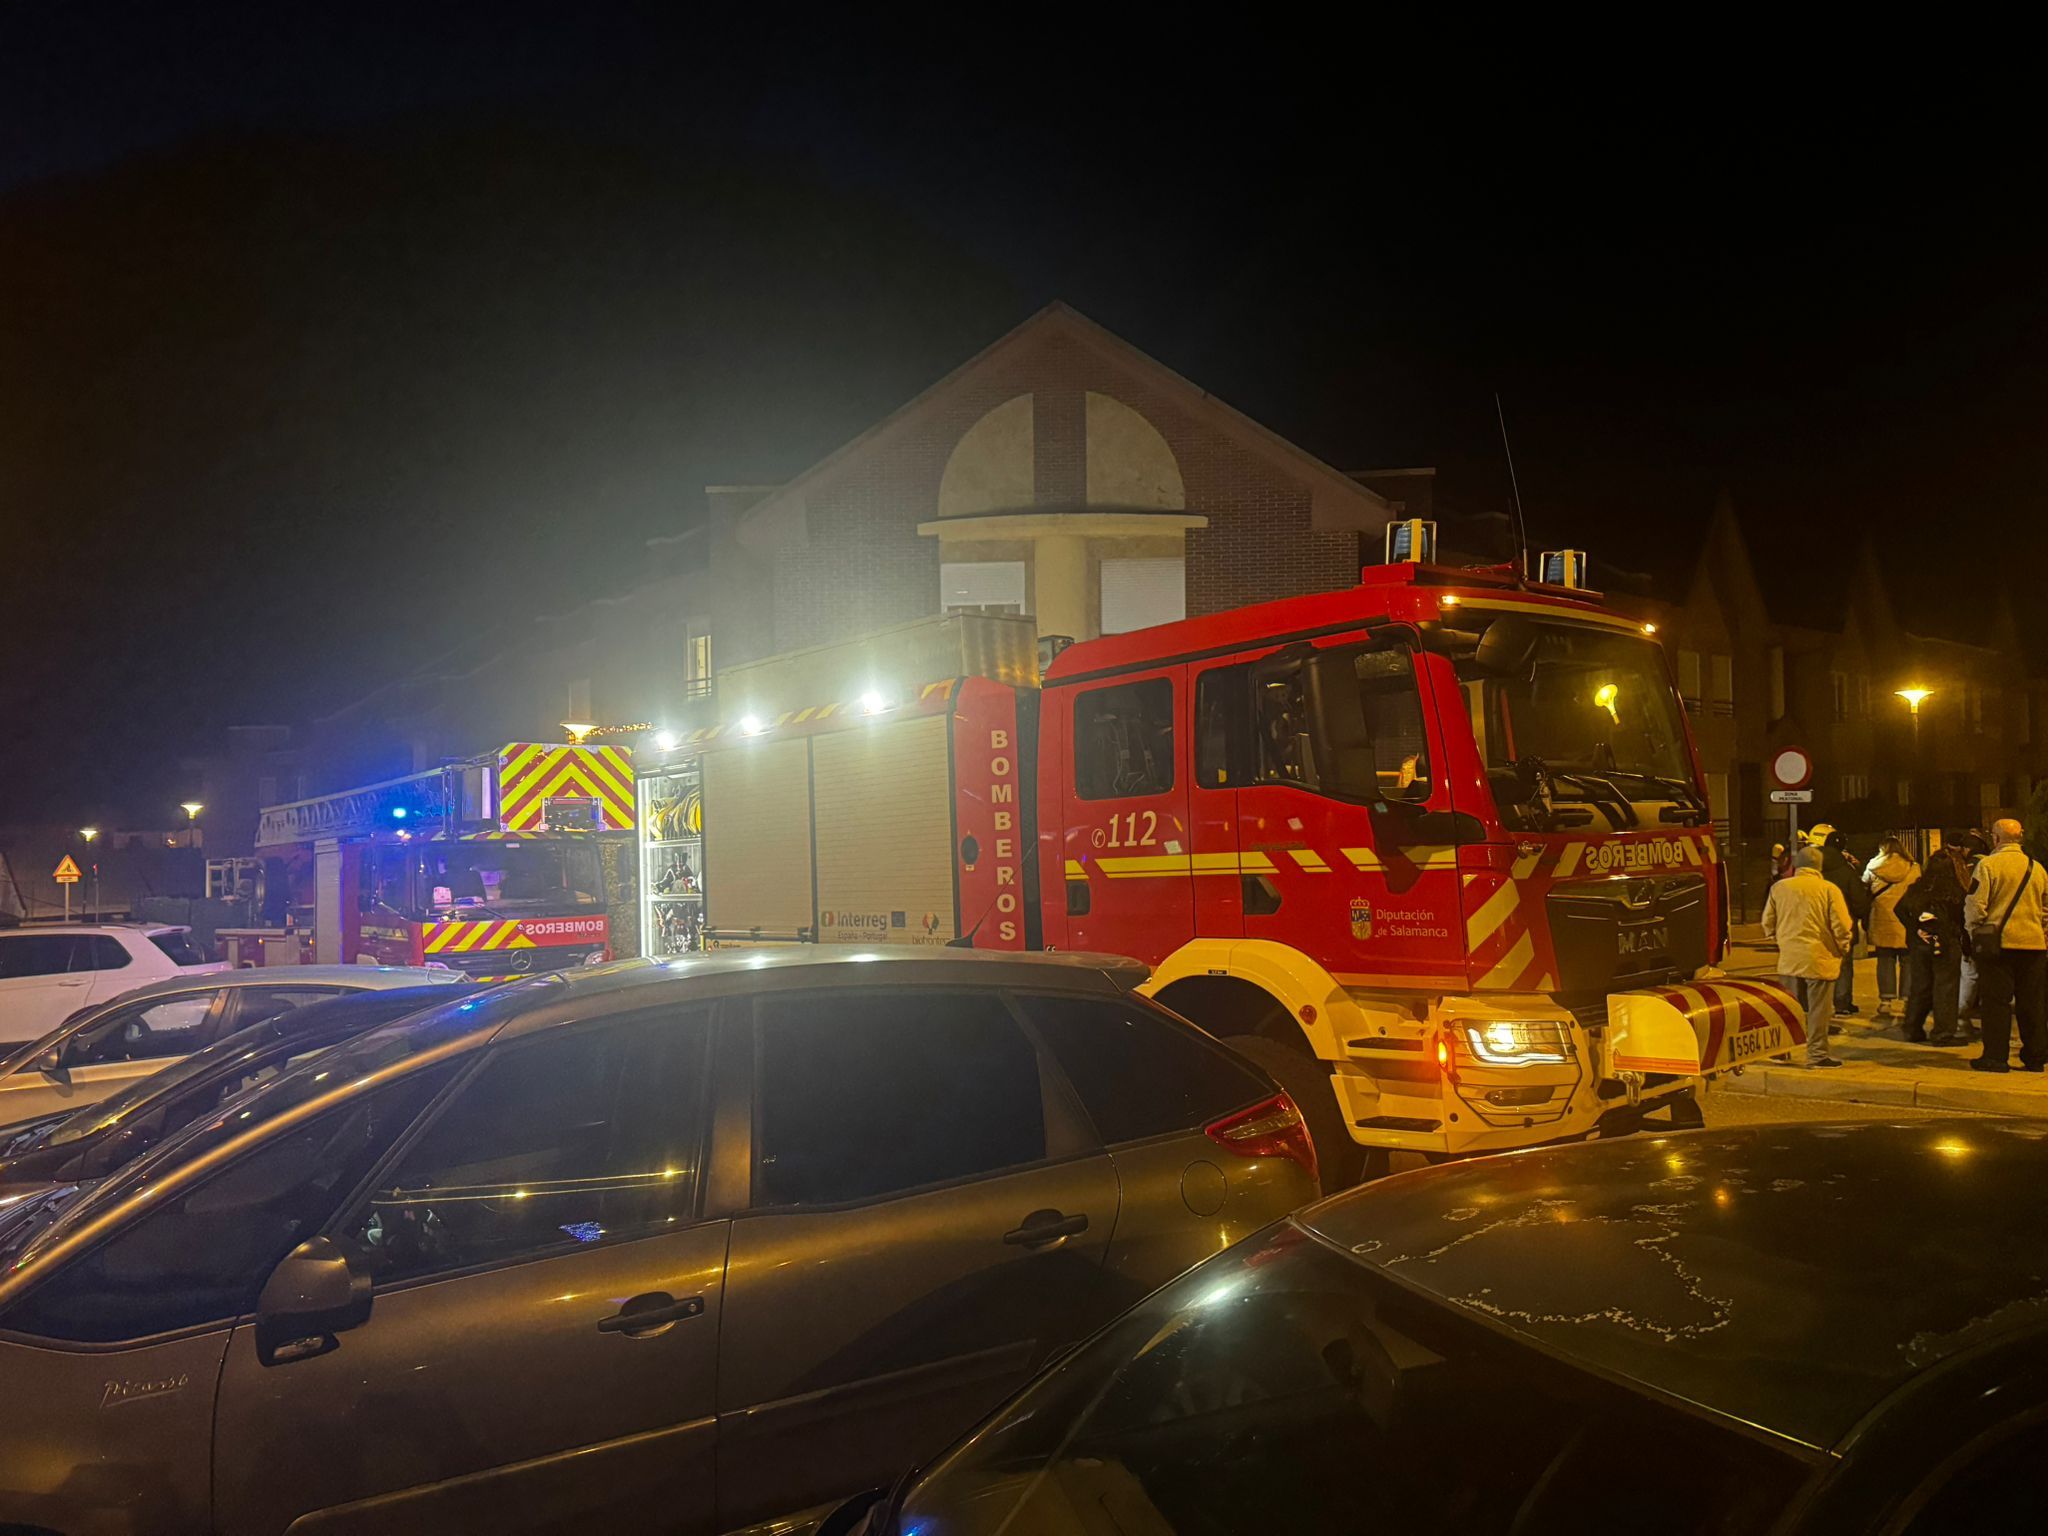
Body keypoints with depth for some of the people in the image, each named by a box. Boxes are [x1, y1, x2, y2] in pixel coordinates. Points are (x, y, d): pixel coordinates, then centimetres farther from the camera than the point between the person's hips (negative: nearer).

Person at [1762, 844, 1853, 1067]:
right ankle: (1817, 1054, 7)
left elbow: (1768, 921, 10)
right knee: (1819, 1010, 4)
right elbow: (1842, 925, -7)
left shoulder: (1779, 888, 3)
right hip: (1820, 958, -3)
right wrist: (1843, 948, 9)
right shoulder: (1829, 890, -6)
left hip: (1788, 959, 3)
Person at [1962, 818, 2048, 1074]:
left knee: (1997, 1001, 0)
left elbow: (1975, 905, -11)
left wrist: (1973, 933, 3)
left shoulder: (1988, 865, -7)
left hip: (1999, 941, -4)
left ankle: (1996, 1057, 1)